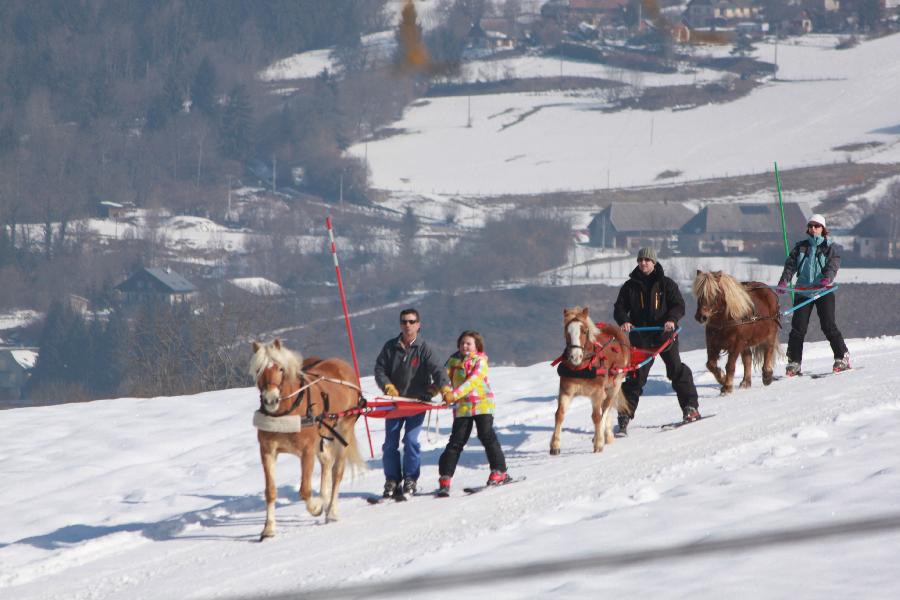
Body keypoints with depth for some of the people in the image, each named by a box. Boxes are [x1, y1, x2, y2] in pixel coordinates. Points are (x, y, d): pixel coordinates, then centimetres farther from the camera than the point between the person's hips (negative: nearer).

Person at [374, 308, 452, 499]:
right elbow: (380, 369, 5)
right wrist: (388, 386, -14)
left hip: (417, 400, -3)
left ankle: (410, 480, -1)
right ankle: (392, 481, 12)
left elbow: (436, 369, -15)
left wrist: (444, 387, -32)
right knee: (390, 443, 1)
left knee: (411, 440, -12)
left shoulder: (423, 349, -3)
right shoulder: (390, 347, 5)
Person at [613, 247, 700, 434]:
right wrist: (624, 321, -15)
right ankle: (626, 413, -3)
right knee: (636, 375, -5)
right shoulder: (630, 286, 7)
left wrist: (671, 319, -22)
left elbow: (679, 306, -1)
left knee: (676, 369, 0)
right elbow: (619, 308, 7)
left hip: (665, 334, -1)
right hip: (640, 336, 1)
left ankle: (690, 407, 11)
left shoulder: (666, 284, 2)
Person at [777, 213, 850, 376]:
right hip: (803, 290, 3)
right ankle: (794, 363, -1)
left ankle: (843, 358, -2)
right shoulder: (800, 247, 16)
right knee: (798, 327, -5)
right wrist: (784, 282, -13)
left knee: (828, 326, -10)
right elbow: (790, 265, 4)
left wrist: (826, 279, -30)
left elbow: (833, 265, -10)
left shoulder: (831, 247, 6)